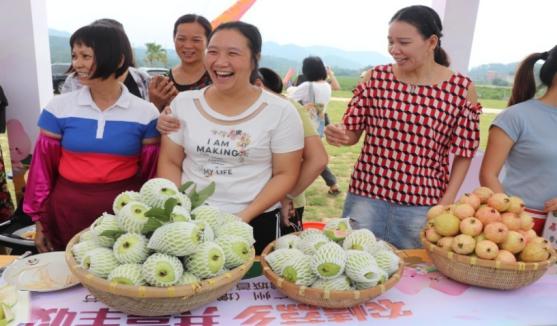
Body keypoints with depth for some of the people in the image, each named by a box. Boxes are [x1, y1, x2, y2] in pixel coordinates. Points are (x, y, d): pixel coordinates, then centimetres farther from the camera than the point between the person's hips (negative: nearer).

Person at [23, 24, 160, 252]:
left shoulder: (145, 113, -4)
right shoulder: (58, 108, -1)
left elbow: (151, 172, 1)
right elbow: (44, 166, 4)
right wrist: (39, 221, 7)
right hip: (67, 211, 1)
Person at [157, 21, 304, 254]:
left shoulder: (281, 112, -7)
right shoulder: (183, 104, 1)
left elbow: (285, 174, -6)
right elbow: (170, 162, 5)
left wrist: (245, 216, -15)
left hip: (256, 224, -2)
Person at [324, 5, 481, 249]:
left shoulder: (461, 88, -5)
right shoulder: (376, 77, -1)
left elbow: (464, 153, 2)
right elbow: (353, 131, 6)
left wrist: (447, 200, -6)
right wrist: (340, 135, -16)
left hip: (422, 205, -1)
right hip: (365, 196, 1)